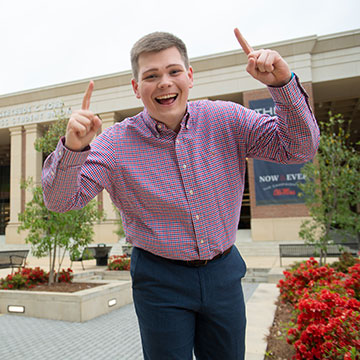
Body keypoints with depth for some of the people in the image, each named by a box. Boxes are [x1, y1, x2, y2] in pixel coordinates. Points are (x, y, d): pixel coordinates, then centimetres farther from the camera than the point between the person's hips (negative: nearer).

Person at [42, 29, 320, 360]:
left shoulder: (226, 120, -7)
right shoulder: (116, 144, -12)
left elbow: (299, 148, -7)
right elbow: (60, 199, -12)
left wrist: (283, 83, -22)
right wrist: (73, 147, -32)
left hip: (224, 272, 3)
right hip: (160, 281, -2)